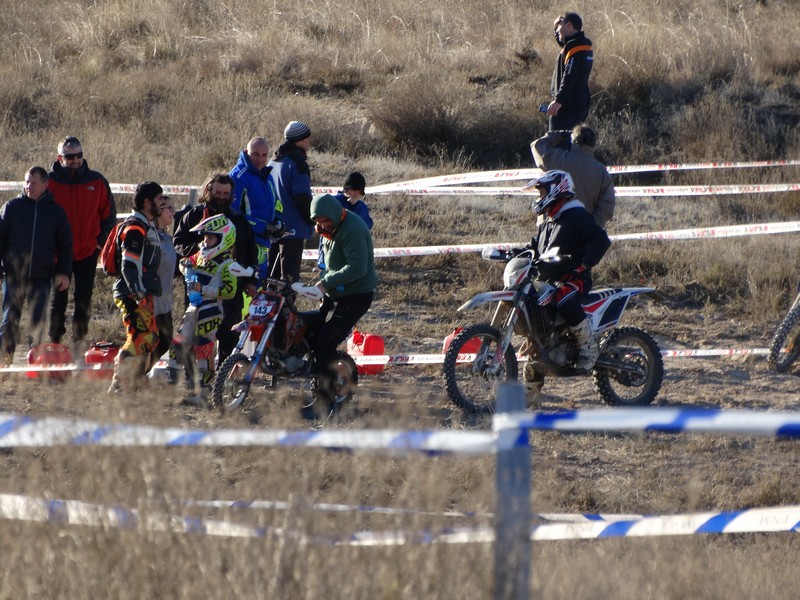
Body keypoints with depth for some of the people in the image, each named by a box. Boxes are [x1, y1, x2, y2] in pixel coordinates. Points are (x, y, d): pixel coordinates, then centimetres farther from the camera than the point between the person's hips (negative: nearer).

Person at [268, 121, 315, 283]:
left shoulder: (274, 162, 15)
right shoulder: (297, 162, -13)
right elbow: (302, 197, -18)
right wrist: (311, 221, -7)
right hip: (294, 228, -9)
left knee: (272, 275, 13)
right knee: (289, 275, -9)